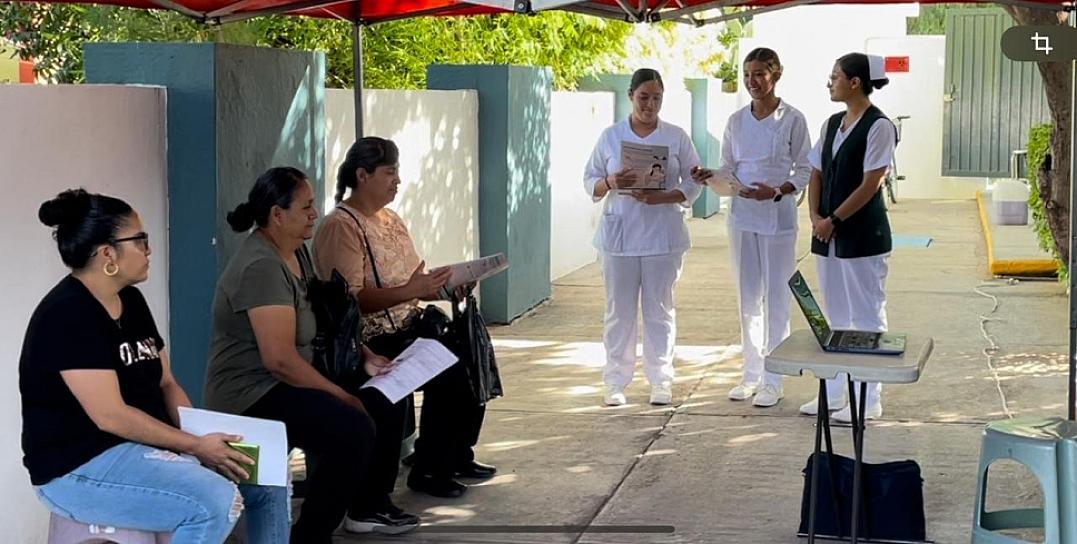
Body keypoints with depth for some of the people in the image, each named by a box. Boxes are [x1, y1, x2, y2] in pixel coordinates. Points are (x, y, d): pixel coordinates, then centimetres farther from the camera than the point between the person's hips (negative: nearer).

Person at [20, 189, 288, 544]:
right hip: (80, 466, -10)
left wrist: (202, 436, -6)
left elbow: (165, 384, 12)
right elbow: (110, 415, -24)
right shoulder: (68, 315, -19)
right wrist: (196, 446, -19)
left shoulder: (130, 301, 10)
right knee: (216, 502, -29)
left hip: (146, 445, 10)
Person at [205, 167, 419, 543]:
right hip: (251, 394, -10)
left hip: (287, 382, 10)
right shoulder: (261, 267, -23)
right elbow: (280, 359, -28)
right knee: (354, 429, -28)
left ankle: (368, 506, 28)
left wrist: (364, 358, 5)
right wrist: (344, 398, -20)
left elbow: (324, 321, 20)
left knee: (386, 407, 10)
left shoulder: (295, 253, 9)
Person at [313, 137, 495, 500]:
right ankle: (429, 470, -13)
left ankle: (458, 454, 4)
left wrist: (447, 288, -1)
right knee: (448, 371, -26)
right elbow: (350, 300, -20)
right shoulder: (340, 227, -12)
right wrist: (410, 291, -28)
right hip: (372, 342, -9)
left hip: (409, 327, 9)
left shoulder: (391, 221, 17)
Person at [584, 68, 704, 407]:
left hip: (662, 236, 0)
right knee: (619, 311, 4)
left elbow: (693, 183, 3)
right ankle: (616, 382, 11)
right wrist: (610, 183, -14)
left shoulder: (676, 137, 4)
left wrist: (664, 197, -14)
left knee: (659, 309, 5)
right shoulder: (611, 136, 5)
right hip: (619, 235, 0)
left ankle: (661, 381, 13)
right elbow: (590, 182, 8)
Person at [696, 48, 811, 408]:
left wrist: (777, 191, -20)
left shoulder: (792, 120, -6)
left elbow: (805, 171, -4)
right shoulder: (737, 121, 8)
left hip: (777, 217, -5)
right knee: (748, 297, 10)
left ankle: (773, 380, 5)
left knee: (775, 298, -1)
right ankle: (752, 374, 19)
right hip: (742, 216, 5)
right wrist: (710, 177, -9)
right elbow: (729, 168, 12)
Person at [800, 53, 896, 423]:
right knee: (835, 316, 14)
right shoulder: (832, 124, 12)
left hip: (863, 234, -8)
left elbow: (870, 184, -16)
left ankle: (869, 399, 4)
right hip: (829, 235, 8)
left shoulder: (878, 126, -12)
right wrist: (816, 218, -2)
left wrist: (834, 220, -14)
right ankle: (834, 391, 22)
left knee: (866, 317, -1)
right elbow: (817, 174, 13)